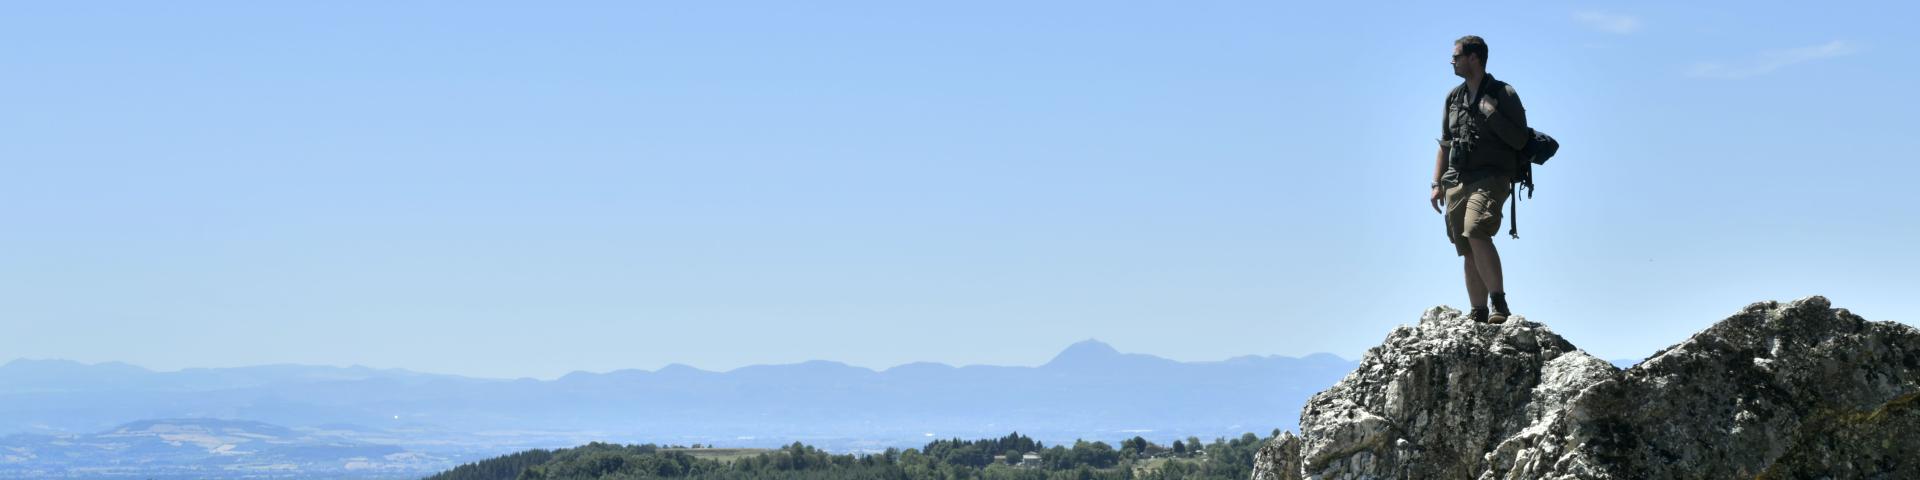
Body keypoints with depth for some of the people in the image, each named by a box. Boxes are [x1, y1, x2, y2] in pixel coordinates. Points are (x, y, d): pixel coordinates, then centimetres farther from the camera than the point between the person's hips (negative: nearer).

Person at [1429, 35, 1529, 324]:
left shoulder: (1503, 94, -1)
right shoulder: (1454, 97, 17)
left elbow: (1519, 140, -7)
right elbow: (1445, 144, 21)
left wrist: (1492, 114, -15)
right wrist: (1437, 184, 14)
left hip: (1490, 179, -6)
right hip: (1457, 182, 6)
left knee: (1477, 233, -28)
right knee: (1469, 254, 4)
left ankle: (1500, 305, -26)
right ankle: (1479, 316, 8)